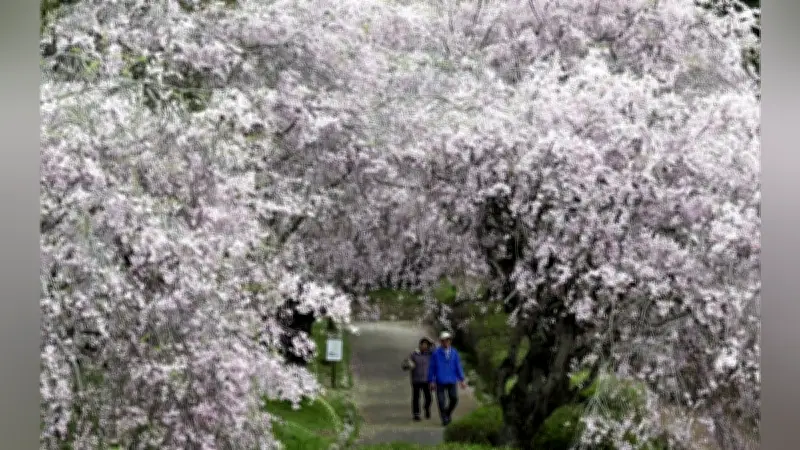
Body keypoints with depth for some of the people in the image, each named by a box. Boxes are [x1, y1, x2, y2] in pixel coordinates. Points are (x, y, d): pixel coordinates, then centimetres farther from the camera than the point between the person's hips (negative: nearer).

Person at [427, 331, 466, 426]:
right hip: (440, 381, -2)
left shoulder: (454, 353, 6)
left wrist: (462, 380, 0)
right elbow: (431, 367, 1)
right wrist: (431, 381, -3)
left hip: (451, 380, 2)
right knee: (441, 401, -3)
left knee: (454, 398, -6)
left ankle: (448, 413, 21)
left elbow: (458, 366, 7)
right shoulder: (436, 353, -1)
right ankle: (444, 419, 11)